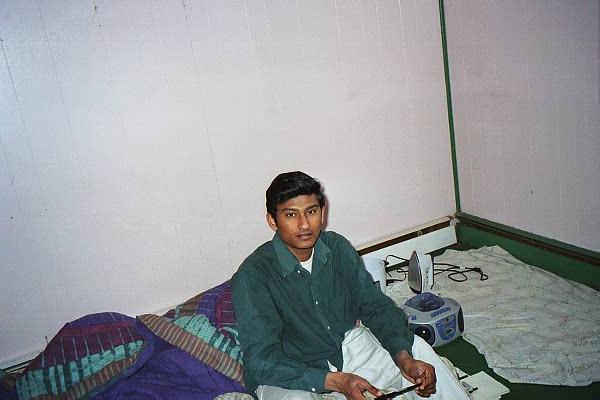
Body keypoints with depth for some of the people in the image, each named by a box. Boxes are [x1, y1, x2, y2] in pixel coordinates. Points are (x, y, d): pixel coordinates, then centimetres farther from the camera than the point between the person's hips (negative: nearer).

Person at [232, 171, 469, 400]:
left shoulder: (338, 247, -5)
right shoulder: (252, 277, -23)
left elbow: (376, 306, -2)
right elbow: (261, 360, -25)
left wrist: (404, 358, -20)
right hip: (288, 375, -5)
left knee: (417, 348, -6)